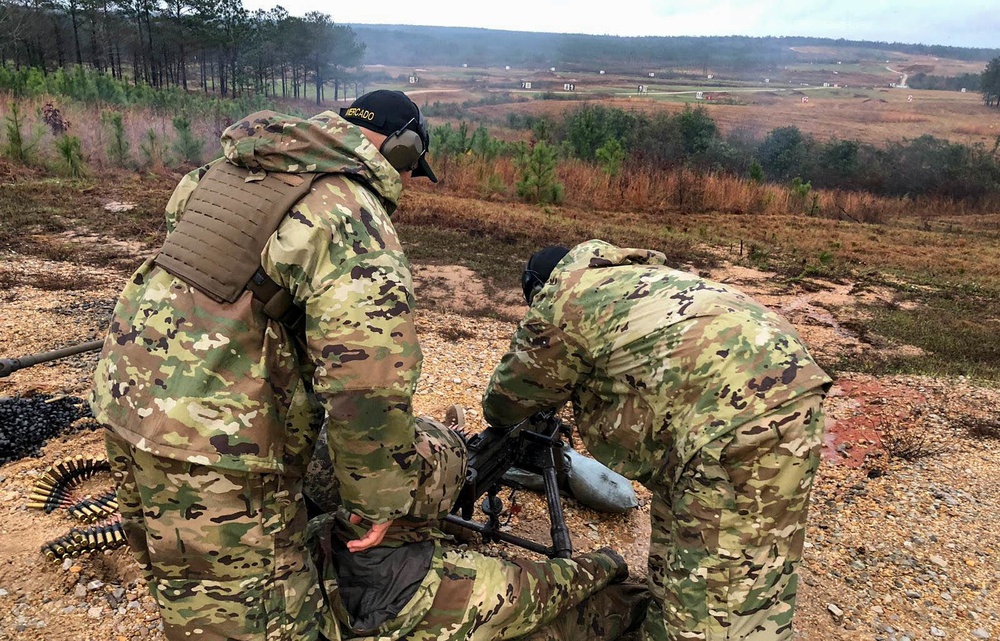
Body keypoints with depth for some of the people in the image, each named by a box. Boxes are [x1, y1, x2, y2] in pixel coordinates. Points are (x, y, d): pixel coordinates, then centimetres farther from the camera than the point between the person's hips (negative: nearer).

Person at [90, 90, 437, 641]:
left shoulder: (235, 162, 8)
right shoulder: (357, 222, -18)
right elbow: (369, 384, -24)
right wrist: (381, 499, -12)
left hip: (125, 391, 9)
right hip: (215, 439, -8)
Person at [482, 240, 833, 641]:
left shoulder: (558, 300, 7)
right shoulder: (629, 278, 29)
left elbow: (507, 396, 20)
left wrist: (500, 419, 43)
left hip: (739, 411, -9)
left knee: (725, 586, 0)